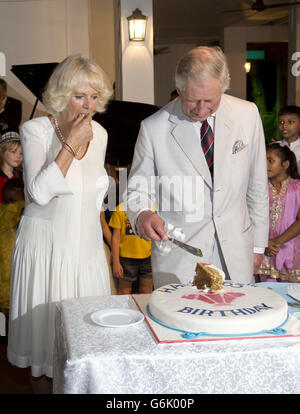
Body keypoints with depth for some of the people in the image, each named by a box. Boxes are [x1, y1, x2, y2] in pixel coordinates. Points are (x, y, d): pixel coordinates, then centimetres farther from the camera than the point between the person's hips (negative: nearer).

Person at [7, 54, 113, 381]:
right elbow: (40, 192, -25)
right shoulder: (35, 131, -12)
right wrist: (71, 144, -24)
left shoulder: (98, 134, 3)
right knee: (45, 319, 6)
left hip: (86, 243, 4)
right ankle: (43, 375, 27)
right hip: (46, 244, -4)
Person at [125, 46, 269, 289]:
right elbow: (138, 190, -1)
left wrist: (258, 245, 9)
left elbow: (257, 186, 6)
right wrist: (142, 215, -24)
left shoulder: (248, 115, -3)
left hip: (236, 255, 3)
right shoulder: (153, 128, -11)